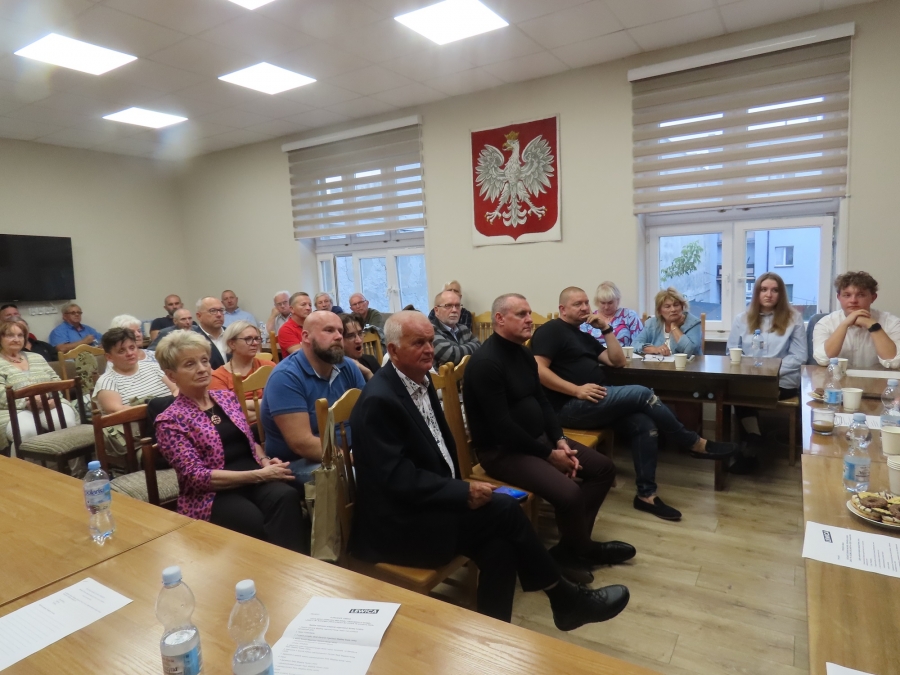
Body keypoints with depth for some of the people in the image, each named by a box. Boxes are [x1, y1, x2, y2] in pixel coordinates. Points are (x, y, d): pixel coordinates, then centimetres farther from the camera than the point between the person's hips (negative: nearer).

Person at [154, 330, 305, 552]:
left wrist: (265, 461, -2)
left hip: (254, 478, 5)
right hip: (210, 495, -4)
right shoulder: (170, 420, -3)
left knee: (286, 496, -30)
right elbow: (195, 476, -11)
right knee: (255, 521, -36)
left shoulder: (227, 397, 14)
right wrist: (259, 474, -18)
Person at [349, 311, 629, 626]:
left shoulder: (420, 379, 6)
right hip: (398, 525, -8)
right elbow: (397, 478, -24)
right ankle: (566, 599, 4)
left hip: (429, 504, 8)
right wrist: (464, 492, -20)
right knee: (504, 508, -15)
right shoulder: (379, 400, -21)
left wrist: (460, 490, 0)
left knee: (499, 548, -14)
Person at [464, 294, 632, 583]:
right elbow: (502, 426, -23)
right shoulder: (486, 362, -20)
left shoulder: (523, 353, 9)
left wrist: (560, 441, -3)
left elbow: (542, 402, 13)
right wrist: (549, 455, -16)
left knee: (604, 467, 4)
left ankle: (572, 546, 12)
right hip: (503, 450, -10)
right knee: (569, 492, -27)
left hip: (538, 438, 10)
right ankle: (578, 551, 6)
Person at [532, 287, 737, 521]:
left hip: (592, 404, 9)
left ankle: (646, 494, -4)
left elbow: (618, 361, 18)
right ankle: (695, 444, -1)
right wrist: (576, 390, -21)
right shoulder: (551, 331, -3)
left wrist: (606, 329, 7)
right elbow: (538, 370, -17)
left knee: (643, 424, -12)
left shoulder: (583, 336, 23)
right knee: (641, 393, -17)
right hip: (571, 407, -9)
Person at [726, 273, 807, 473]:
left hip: (782, 381, -2)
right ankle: (754, 441, -15)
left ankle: (751, 447, -11)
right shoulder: (743, 319, 14)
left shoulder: (793, 318, 6)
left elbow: (799, 356, -1)